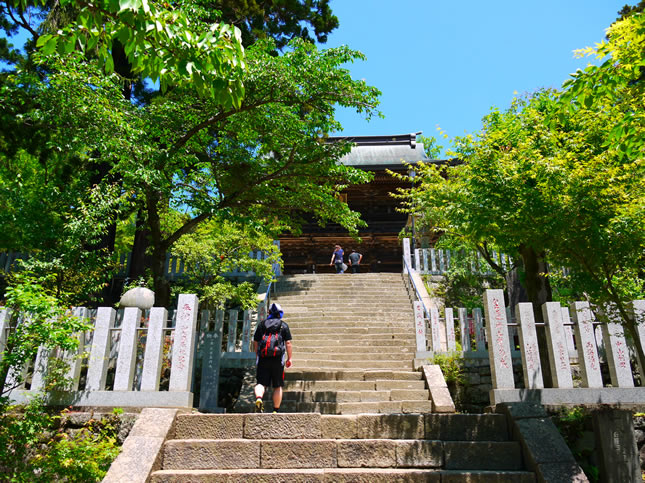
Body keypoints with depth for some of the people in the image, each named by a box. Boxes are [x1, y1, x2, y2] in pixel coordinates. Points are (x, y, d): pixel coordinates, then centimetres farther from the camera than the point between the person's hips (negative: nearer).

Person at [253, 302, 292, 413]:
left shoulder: (261, 324, 13)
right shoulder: (283, 325, 7)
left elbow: (255, 342, 14)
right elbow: (288, 343, 1)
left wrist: (257, 355, 27)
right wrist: (289, 358, 8)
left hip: (263, 358, 1)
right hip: (278, 358, -1)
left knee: (261, 383, 2)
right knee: (278, 386, 8)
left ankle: (258, 399, -27)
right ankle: (276, 410, 9)